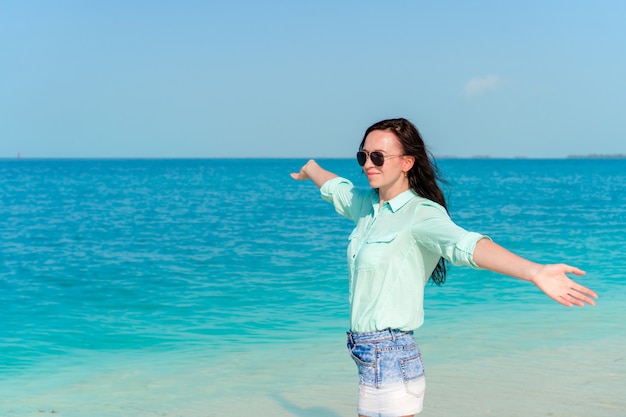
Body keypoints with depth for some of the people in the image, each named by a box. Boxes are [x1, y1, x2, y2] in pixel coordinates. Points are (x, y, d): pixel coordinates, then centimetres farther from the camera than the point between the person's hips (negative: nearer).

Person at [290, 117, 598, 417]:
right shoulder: (368, 203, 9)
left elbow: (465, 245, -34)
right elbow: (335, 187, 32)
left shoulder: (421, 214, -15)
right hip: (367, 356, 8)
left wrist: (535, 272, -52)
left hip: (389, 359, -8)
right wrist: (309, 169, 53)